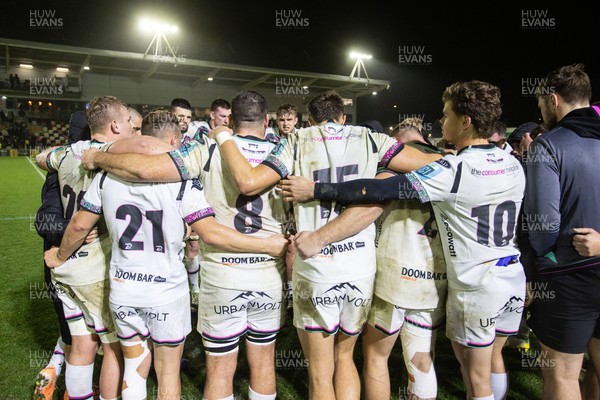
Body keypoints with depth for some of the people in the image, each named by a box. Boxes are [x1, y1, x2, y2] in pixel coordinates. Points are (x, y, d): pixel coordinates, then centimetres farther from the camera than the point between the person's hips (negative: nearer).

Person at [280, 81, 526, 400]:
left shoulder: (452, 171, -22)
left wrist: (314, 190, -22)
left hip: (476, 287, -7)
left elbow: (382, 191, -26)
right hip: (514, 279, 7)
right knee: (493, 357, 26)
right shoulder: (513, 164, 1)